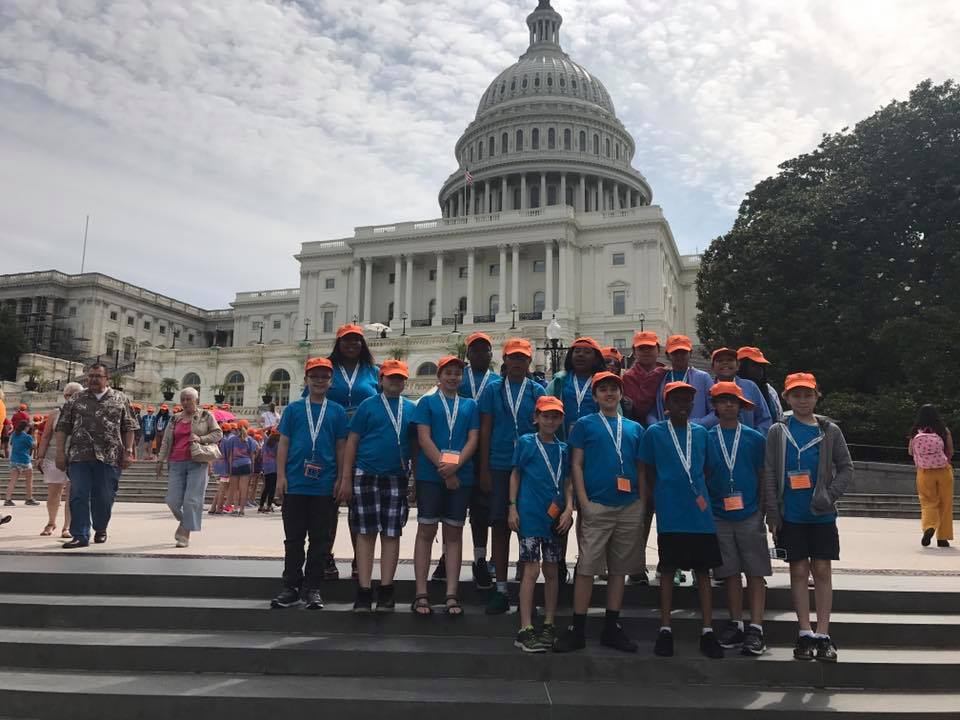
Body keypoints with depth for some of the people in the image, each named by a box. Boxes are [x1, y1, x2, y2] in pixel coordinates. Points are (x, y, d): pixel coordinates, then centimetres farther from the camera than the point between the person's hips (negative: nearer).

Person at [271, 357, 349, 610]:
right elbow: (283, 444, 5)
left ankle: (312, 588, 15)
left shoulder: (337, 412, 6)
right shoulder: (293, 409, 7)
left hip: (324, 487, 0)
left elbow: (340, 448, 7)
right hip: (294, 485, 0)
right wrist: (281, 476, -3)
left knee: (320, 540, 5)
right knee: (293, 539, 7)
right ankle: (291, 586, 17)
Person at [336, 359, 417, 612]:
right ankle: (364, 592, 6)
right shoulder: (368, 405, 4)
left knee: (392, 534, 4)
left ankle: (386, 591, 12)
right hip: (366, 475, -2)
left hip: (397, 478, 2)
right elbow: (351, 442, 1)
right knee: (366, 534, 1)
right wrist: (346, 478, -5)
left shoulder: (412, 408, 10)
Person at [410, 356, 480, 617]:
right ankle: (421, 594, 3)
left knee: (454, 533, 4)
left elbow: (473, 439, 5)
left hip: (461, 477, 2)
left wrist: (455, 465, -12)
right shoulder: (427, 402, 7)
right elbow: (424, 438, -3)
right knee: (426, 530, -1)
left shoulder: (470, 405, 14)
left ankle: (451, 595, 8)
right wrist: (444, 469, -11)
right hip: (430, 475, -2)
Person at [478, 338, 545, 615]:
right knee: (500, 526, 2)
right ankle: (501, 589, 12)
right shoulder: (492, 390, 7)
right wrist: (484, 469, 1)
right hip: (499, 467, 0)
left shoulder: (537, 392, 6)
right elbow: (485, 431, 6)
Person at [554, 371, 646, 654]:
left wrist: (643, 504, 6)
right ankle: (577, 629, 3)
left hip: (630, 507, 4)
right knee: (587, 567, -5)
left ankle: (612, 628, 19)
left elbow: (641, 469, 16)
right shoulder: (584, 424, 6)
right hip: (596, 506, -3)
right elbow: (576, 464, 1)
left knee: (620, 567, 9)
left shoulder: (634, 428, 15)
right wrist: (583, 502, -8)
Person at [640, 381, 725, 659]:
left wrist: (702, 497, 8)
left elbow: (704, 469, 16)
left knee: (703, 570, 4)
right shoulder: (654, 433, 1)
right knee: (668, 569, 4)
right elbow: (649, 474, 5)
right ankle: (665, 630, 12)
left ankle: (707, 632, 11)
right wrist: (658, 501, 1)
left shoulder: (701, 432, 10)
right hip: (670, 514, -3)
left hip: (700, 512, 3)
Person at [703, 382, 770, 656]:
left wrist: (763, 508, 3)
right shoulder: (706, 438, 5)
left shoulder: (754, 438, 3)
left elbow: (762, 476, 7)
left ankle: (756, 628, 3)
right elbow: (702, 476, 9)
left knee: (755, 572, 0)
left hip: (750, 515, -1)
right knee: (731, 572, 8)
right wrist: (704, 507, 3)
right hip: (719, 516, 1)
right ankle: (736, 625, 18)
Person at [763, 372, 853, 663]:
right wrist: (772, 513, -4)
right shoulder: (778, 431, 2)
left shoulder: (829, 431, 4)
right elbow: (769, 474, 1)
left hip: (822, 515, 1)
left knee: (822, 571, 3)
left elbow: (846, 468, 6)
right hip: (791, 515, 0)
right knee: (799, 571, 4)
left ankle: (823, 635, 9)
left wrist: (830, 495, -9)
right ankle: (805, 634, 12)